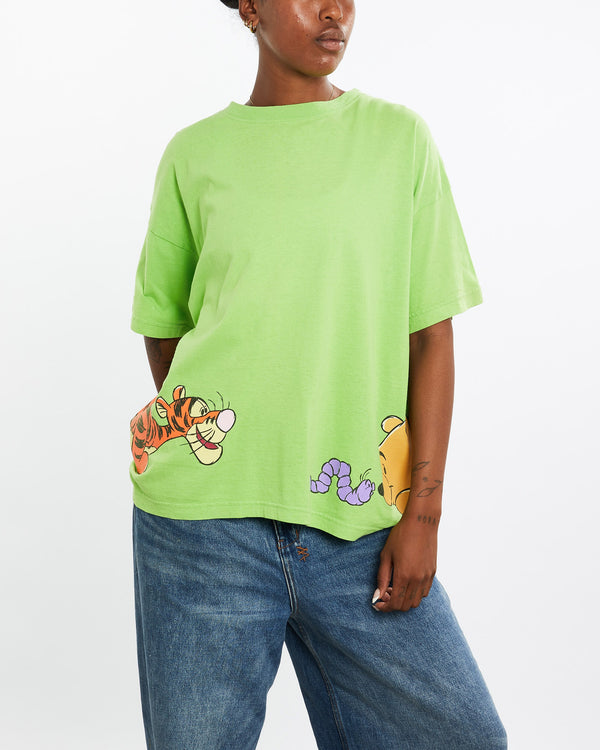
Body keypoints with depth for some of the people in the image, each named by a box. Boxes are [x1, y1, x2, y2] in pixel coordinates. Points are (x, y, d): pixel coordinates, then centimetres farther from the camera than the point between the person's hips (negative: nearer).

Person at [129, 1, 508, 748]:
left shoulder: (400, 138, 5)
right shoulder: (195, 153, 6)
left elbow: (432, 334, 2)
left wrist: (422, 509, -3)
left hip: (360, 518, 1)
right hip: (207, 518, 0)